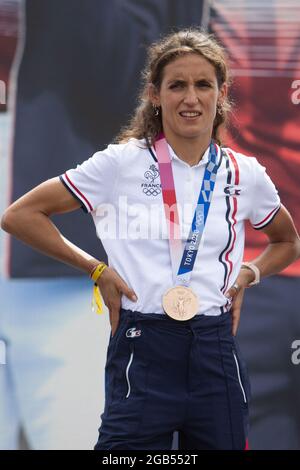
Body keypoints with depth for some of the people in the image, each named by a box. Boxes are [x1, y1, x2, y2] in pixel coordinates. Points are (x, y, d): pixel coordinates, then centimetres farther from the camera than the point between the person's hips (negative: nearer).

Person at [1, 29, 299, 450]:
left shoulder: (246, 174, 7)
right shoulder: (121, 163, -2)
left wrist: (248, 274, 7)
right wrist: (96, 270, -2)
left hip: (218, 354, 3)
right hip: (144, 351, -3)